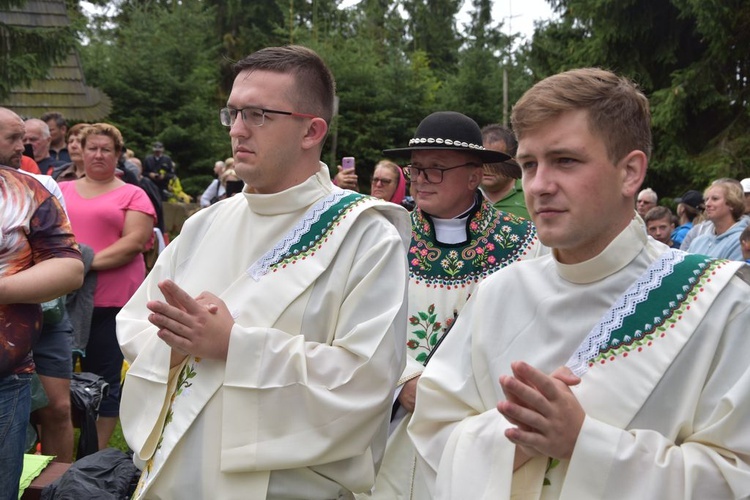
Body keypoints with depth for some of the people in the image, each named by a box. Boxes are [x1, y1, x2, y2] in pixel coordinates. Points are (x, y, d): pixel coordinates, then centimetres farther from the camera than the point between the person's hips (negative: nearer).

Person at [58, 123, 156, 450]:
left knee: (103, 378, 6)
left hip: (111, 299, -3)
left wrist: (91, 262, -19)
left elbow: (135, 242, -8)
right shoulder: (60, 190, 14)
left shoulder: (132, 195, 3)